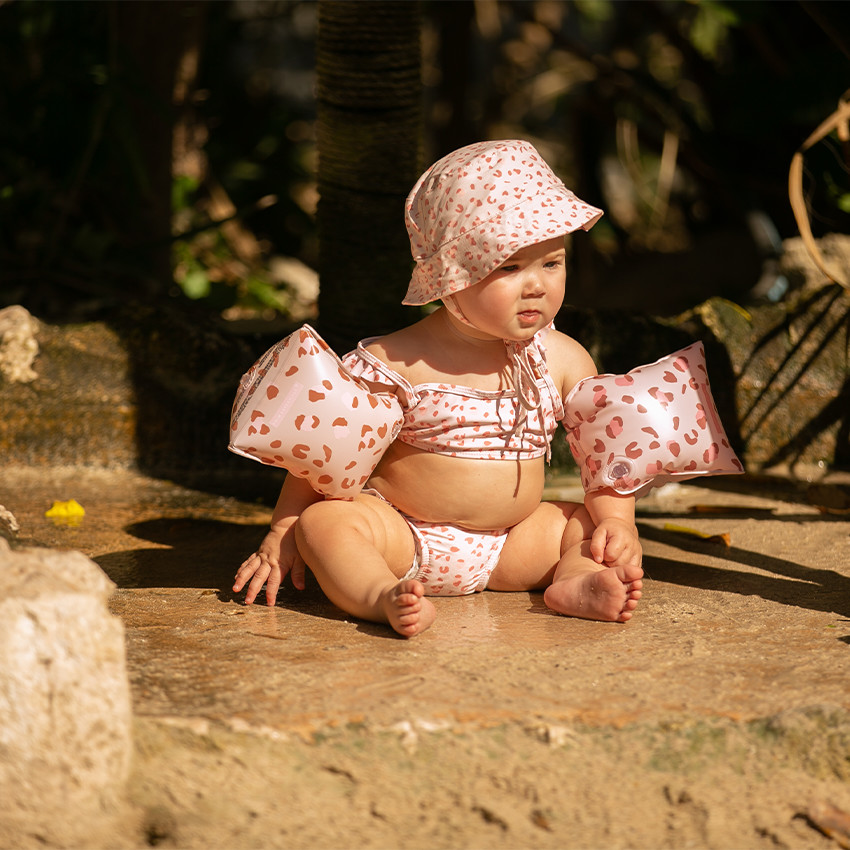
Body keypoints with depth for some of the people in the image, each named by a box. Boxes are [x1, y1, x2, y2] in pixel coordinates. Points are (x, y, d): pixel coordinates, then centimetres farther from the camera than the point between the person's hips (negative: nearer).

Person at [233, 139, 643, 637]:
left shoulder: (563, 362, -1)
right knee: (323, 522, -29)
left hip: (509, 548, 4)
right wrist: (282, 533, -6)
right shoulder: (399, 365, -12)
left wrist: (617, 521, -12)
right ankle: (383, 598, -52)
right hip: (403, 539, -4)